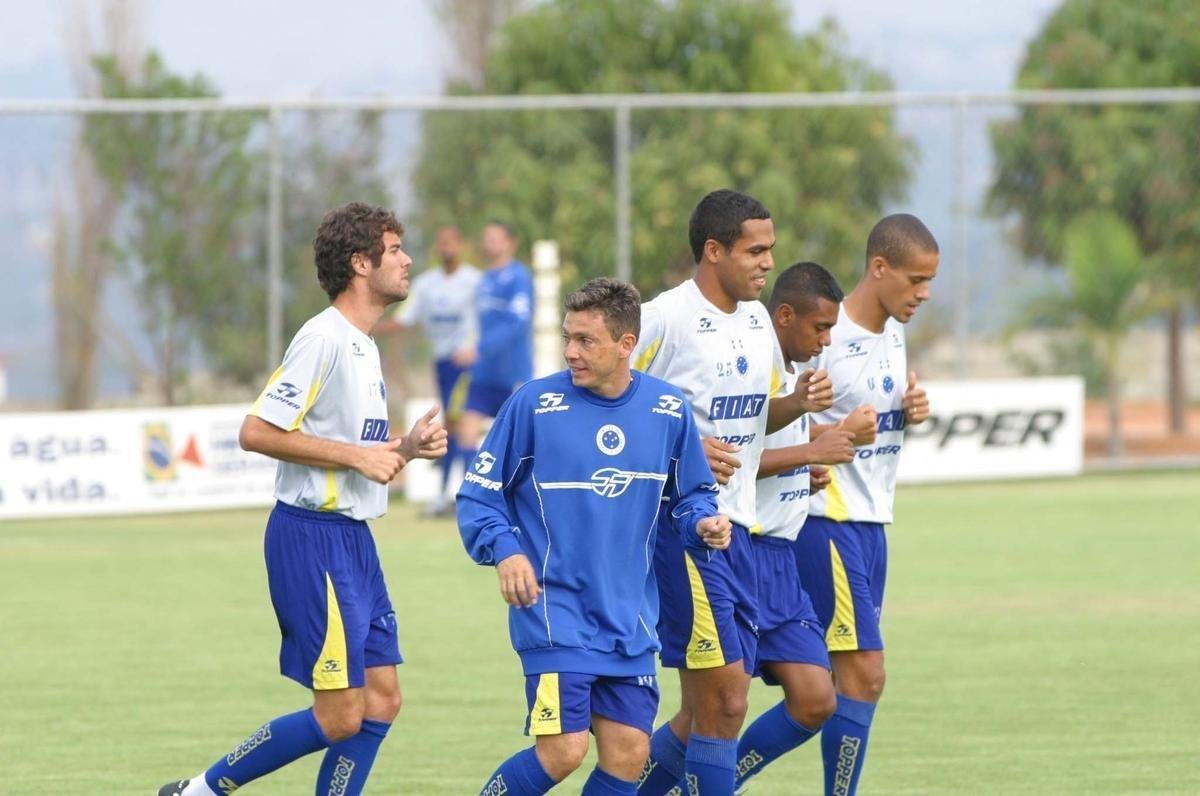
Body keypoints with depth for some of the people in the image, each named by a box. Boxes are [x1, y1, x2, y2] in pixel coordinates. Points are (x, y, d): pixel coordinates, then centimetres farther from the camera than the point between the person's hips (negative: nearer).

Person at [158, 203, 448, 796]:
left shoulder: (363, 347, 16)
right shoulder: (323, 338, -14)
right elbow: (257, 432, -20)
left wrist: (404, 449, 6)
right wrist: (357, 455, -18)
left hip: (353, 540, 10)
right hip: (312, 539, -10)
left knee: (382, 701, 6)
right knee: (339, 718, -9)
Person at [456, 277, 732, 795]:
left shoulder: (668, 411, 3)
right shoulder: (535, 403, -7)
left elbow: (689, 495, 16)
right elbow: (478, 494, -2)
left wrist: (702, 524, -7)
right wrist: (505, 551, -19)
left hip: (630, 621, 4)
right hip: (554, 612, -4)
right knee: (563, 751, -14)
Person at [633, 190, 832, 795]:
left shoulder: (756, 318, 12)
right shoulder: (665, 318, -13)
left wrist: (798, 402, 3)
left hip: (735, 530, 9)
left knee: (710, 711, 11)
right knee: (724, 702, -11)